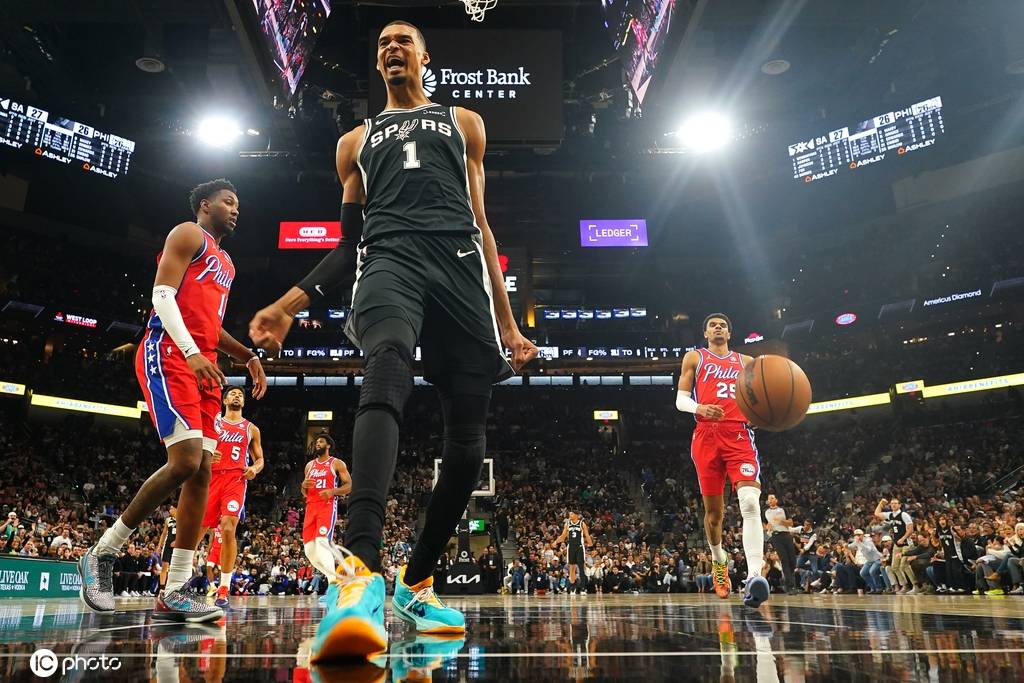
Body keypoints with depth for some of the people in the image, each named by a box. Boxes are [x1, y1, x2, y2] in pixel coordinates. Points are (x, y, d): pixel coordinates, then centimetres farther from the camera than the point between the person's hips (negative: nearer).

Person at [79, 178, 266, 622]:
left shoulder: (224, 262, 28)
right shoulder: (188, 234, 3)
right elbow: (162, 295, -11)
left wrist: (248, 357, 20)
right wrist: (191, 352, -23)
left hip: (203, 366, 9)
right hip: (169, 356, -9)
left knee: (202, 473, -2)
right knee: (186, 462, -21)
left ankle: (174, 593, -1)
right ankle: (101, 554, -2)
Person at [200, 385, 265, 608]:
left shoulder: (251, 429, 18)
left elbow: (259, 459, 18)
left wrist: (254, 469, -5)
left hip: (236, 480, -1)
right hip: (212, 479, 1)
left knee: (228, 529, -18)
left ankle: (224, 590, -15)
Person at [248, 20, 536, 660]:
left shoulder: (464, 122, 27)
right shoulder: (357, 140, 29)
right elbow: (349, 244, 24)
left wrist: (507, 323, 12)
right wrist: (291, 302, 9)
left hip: (460, 266, 1)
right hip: (388, 260, -1)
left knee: (469, 441, -6)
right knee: (386, 376, -36)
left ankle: (417, 583, 13)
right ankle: (362, 572, -50)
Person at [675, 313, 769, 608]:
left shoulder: (746, 362, 20)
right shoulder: (694, 358, 15)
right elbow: (680, 399, 7)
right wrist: (699, 408, -15)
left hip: (739, 434, 0)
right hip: (707, 435, 0)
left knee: (750, 503, -21)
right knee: (713, 509, 7)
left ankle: (754, 576, -30)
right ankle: (719, 562, 33)